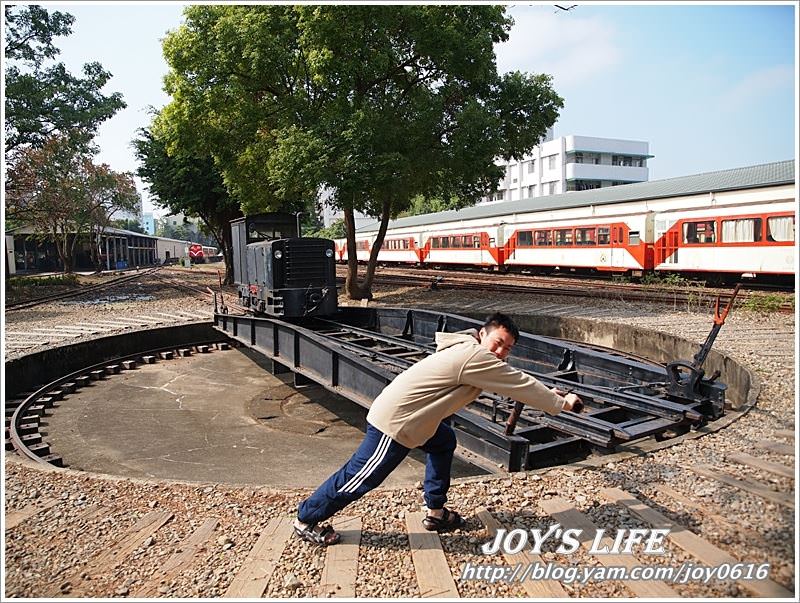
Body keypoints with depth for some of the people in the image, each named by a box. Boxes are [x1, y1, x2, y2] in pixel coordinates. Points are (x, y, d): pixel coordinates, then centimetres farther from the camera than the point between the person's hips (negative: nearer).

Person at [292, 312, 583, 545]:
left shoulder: (469, 351, 10)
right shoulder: (476, 357, -18)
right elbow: (520, 384, -12)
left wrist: (547, 393, 29)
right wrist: (561, 403, 0)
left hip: (406, 413, 10)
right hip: (394, 422, -10)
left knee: (444, 442, 22)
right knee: (362, 477, 1)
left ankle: (436, 512, 28)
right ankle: (306, 519, 19)